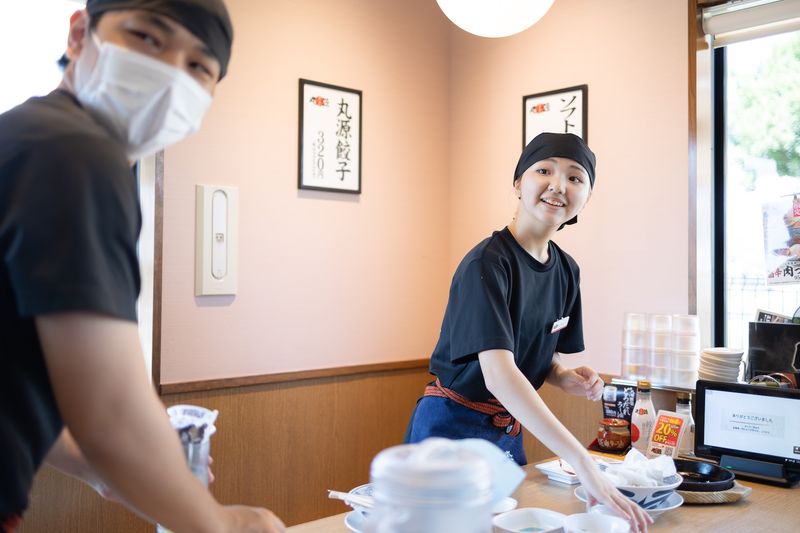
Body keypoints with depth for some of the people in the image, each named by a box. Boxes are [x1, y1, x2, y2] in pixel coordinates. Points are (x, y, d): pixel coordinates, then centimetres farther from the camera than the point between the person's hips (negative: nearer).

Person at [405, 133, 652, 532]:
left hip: (508, 432, 7)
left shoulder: (566, 271, 1)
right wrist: (583, 463, -41)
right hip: (453, 428, -7)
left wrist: (567, 378, -9)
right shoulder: (488, 263, -23)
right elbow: (497, 373, -35)